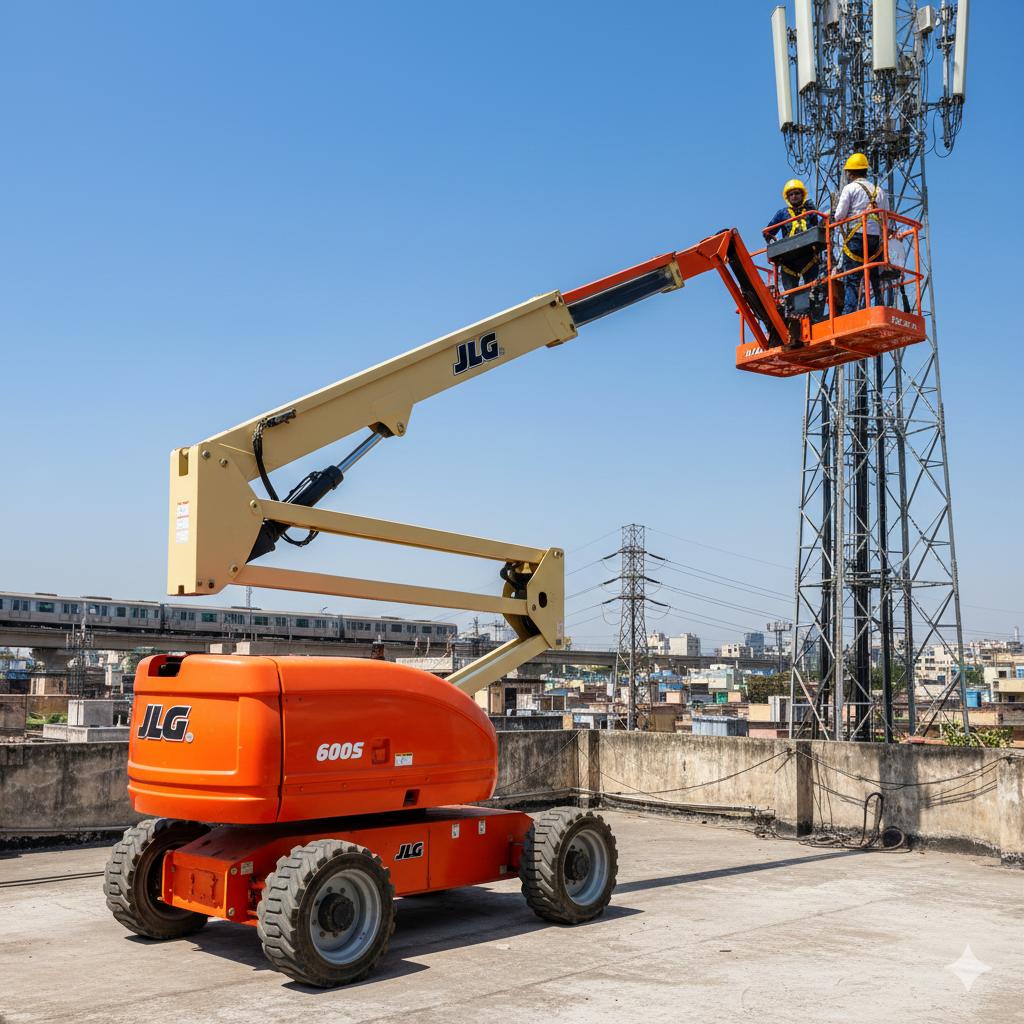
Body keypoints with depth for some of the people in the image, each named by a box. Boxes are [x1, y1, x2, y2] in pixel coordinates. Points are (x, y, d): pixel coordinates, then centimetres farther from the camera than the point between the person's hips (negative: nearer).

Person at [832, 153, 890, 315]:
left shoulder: (850, 188, 1)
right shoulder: (879, 190, 18)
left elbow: (840, 215, -2)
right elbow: (886, 216, 16)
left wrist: (833, 221, 17)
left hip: (856, 236, -5)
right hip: (877, 237, 5)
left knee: (852, 279, -8)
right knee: (877, 279, 6)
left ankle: (849, 312, -15)